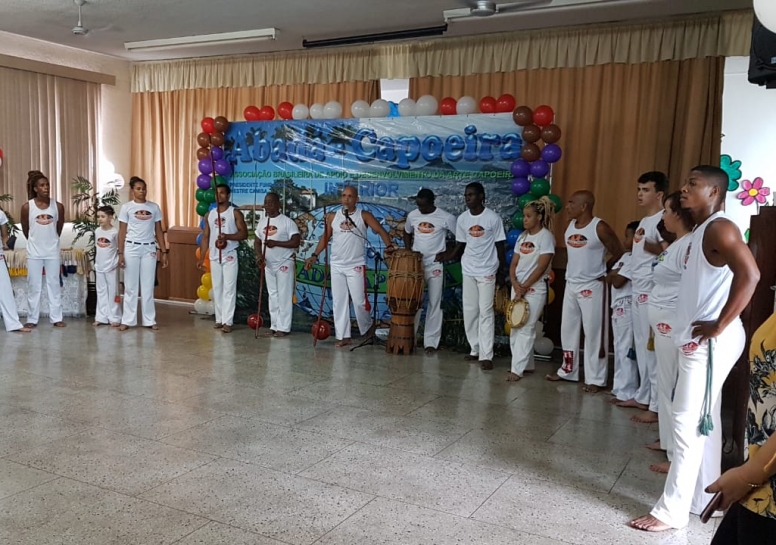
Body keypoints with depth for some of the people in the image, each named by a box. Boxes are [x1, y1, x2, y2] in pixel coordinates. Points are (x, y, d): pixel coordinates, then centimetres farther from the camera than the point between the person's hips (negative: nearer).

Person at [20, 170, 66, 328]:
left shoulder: (58, 206, -4)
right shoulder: (27, 207, -7)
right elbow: (25, 230, 6)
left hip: (52, 251, 1)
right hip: (34, 252, -1)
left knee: (54, 284, 6)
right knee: (33, 285, 5)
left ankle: (56, 318, 11)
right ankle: (32, 319, 13)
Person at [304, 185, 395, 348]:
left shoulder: (364, 216, -3)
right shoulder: (333, 216, 6)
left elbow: (380, 230, -12)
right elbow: (325, 237, 13)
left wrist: (389, 246, -30)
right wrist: (315, 255, 4)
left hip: (356, 266, -3)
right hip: (336, 266, 3)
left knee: (359, 301, -4)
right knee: (339, 302, 4)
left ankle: (367, 328, 22)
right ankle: (343, 336, 10)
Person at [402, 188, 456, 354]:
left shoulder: (446, 218, -10)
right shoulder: (412, 215, 2)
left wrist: (448, 254, -8)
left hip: (436, 266, -3)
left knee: (435, 304, 2)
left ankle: (431, 342, 8)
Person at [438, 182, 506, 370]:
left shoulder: (493, 218, -9)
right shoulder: (462, 219, 3)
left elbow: (500, 246, -4)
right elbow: (460, 245, 10)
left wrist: (502, 272, -4)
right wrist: (443, 257, -2)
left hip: (487, 271, -5)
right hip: (468, 271, 5)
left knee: (485, 312, -5)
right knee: (470, 312, 7)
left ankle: (486, 355, -3)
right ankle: (475, 350, 18)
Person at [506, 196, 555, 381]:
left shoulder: (546, 236, -10)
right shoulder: (522, 236, 10)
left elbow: (541, 267, -15)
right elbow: (513, 263, 9)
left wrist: (524, 287, -13)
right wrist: (515, 285, -8)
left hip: (535, 288, -7)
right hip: (518, 287, 7)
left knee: (526, 329, -8)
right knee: (515, 328, 9)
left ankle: (517, 369, -6)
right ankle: (526, 364, 20)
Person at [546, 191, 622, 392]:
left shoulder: (600, 228, -14)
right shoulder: (570, 225, 6)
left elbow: (619, 252, -5)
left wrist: (602, 270, 2)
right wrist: (573, 271, 10)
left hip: (593, 286, -7)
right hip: (571, 284, 7)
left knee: (593, 332, -2)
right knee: (568, 329, 13)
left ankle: (595, 379, 6)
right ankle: (567, 371, 25)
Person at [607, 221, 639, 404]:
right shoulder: (625, 256, 17)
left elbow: (618, 282, -18)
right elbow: (609, 278, 15)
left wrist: (616, 274, 0)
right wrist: (616, 273, -4)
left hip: (627, 308, -10)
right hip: (618, 307, 10)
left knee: (626, 350, -8)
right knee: (619, 348, 16)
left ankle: (627, 393, -4)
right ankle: (619, 386, 25)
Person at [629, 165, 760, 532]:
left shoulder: (719, 228, -15)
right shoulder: (701, 231, 16)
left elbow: (749, 275, -28)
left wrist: (719, 326, -24)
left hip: (710, 343, -10)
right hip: (697, 340, 10)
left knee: (687, 421, -6)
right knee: (702, 421, 16)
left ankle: (672, 510, 1)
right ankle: (705, 498, 28)